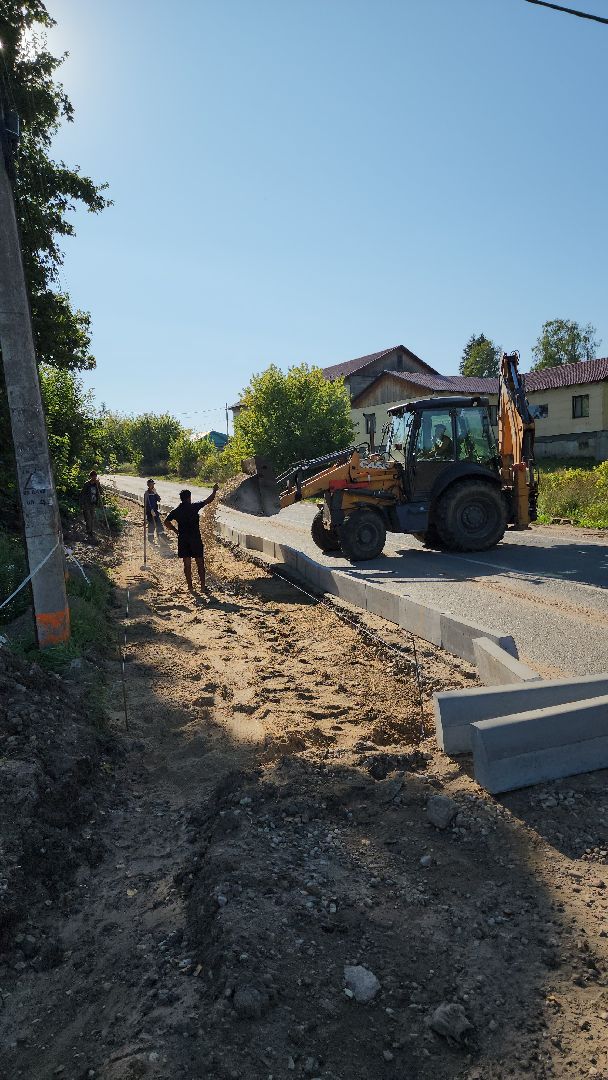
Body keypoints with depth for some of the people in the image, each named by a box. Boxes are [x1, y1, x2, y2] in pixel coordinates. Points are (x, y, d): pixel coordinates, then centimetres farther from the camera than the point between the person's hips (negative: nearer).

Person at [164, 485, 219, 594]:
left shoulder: (176, 511, 3)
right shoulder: (194, 507, -7)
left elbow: (166, 522, -2)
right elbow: (208, 501, -2)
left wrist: (175, 530, 7)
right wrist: (214, 491, 12)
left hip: (183, 540, 3)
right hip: (195, 538, -3)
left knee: (187, 564, 8)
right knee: (200, 563, 5)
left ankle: (190, 587, 11)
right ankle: (203, 586, 5)